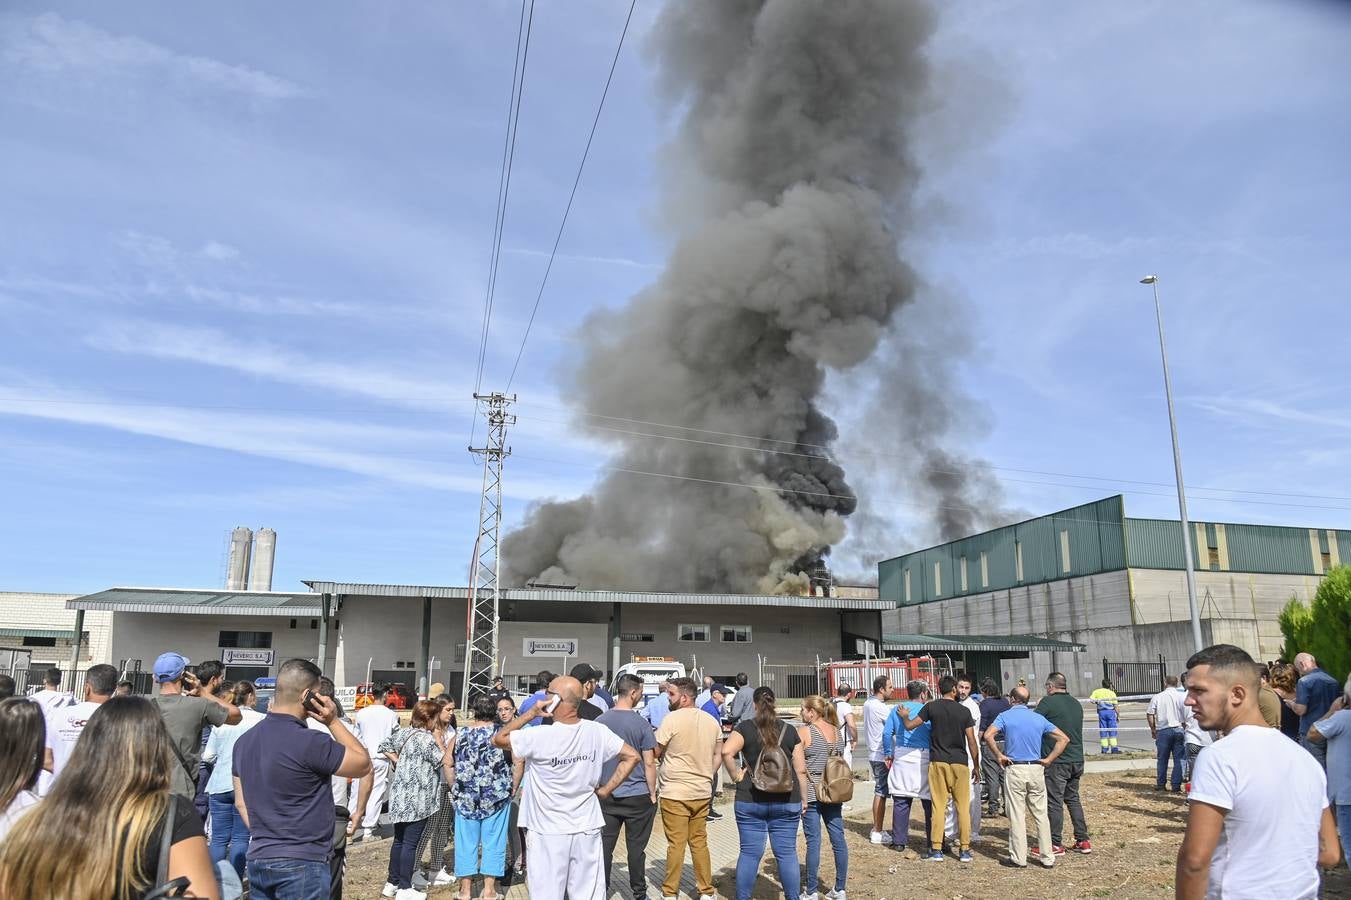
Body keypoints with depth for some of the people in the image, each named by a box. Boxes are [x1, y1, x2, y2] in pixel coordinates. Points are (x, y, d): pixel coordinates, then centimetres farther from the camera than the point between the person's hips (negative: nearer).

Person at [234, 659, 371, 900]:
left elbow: (241, 802, 13)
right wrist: (333, 721, -8)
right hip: (302, 864, -7)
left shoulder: (245, 740, 5)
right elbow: (364, 765, -8)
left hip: (258, 860, 8)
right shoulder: (310, 743, -20)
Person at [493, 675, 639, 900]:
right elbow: (632, 756, 1)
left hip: (548, 833, -4)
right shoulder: (597, 732, -5)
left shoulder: (538, 736, -18)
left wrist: (530, 713, -6)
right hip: (588, 830, 4)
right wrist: (605, 790, 4)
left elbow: (497, 739, -5)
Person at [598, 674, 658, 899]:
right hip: (638, 796, -3)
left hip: (606, 796, 3)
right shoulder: (641, 724, -11)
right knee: (636, 847, 7)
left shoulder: (600, 721, -1)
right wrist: (652, 793, 2)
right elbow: (649, 764, -9)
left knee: (605, 845, 10)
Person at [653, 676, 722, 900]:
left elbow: (655, 752, -7)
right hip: (703, 793, 6)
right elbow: (718, 756, 12)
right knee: (700, 842, 14)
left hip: (675, 793, -5)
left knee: (676, 844, 2)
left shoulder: (672, 718, -13)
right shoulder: (712, 721, 6)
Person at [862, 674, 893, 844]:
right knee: (881, 793, -3)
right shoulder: (880, 708, -19)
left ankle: (876, 829, 23)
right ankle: (878, 833, 1)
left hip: (874, 753, 10)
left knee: (879, 792, 17)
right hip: (882, 756, -10)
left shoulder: (868, 703, 11)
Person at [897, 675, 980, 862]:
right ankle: (964, 850, 9)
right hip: (960, 762, 0)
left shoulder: (931, 707, -2)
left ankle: (936, 850, 5)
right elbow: (971, 741, 1)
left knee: (938, 806, 4)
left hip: (938, 762, 0)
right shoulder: (964, 711, -1)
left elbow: (909, 726, 0)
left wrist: (904, 716, 22)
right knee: (963, 807, 7)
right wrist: (976, 767, 10)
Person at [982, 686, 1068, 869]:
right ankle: (1047, 857, 14)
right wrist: (1048, 760, 4)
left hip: (1014, 769, -3)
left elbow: (988, 735, -18)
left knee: (1017, 815, 2)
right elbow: (1064, 739, 5)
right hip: (1036, 769, 3)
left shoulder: (1005, 716, -2)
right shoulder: (1039, 718, 9)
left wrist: (999, 756, -8)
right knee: (1041, 814, 11)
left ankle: (1019, 858, 7)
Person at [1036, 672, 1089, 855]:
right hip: (1077, 759, 7)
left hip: (1057, 761, -7)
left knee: (1054, 802, 0)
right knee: (1073, 799, 18)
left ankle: (1056, 845, 4)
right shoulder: (1076, 704, 11)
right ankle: (1083, 841, 19)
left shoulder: (1048, 702, -11)